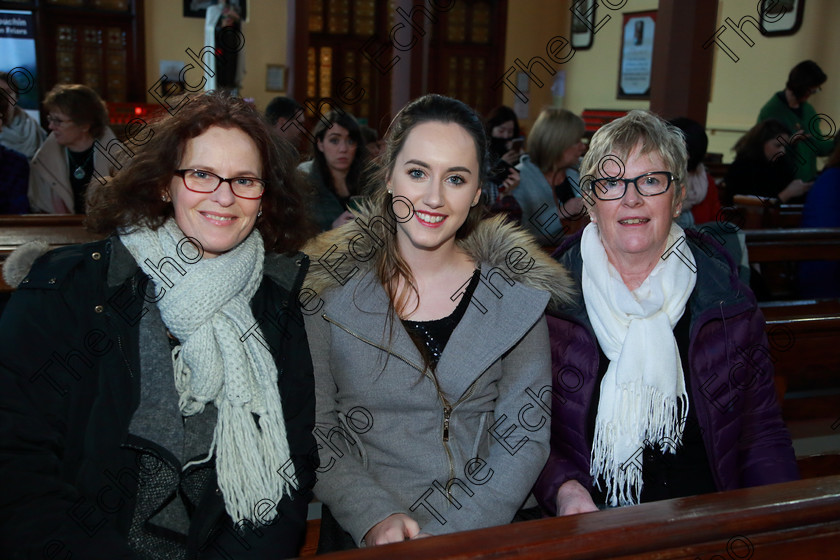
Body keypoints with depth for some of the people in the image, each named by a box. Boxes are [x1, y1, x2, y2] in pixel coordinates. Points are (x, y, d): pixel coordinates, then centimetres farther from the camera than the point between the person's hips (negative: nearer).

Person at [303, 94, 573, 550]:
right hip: (360, 538, 0)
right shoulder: (330, 286, -1)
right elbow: (313, 430, 0)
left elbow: (525, 435, 0)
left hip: (479, 538, 1)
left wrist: (448, 532, -11)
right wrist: (374, 518, -13)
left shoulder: (517, 293, 1)